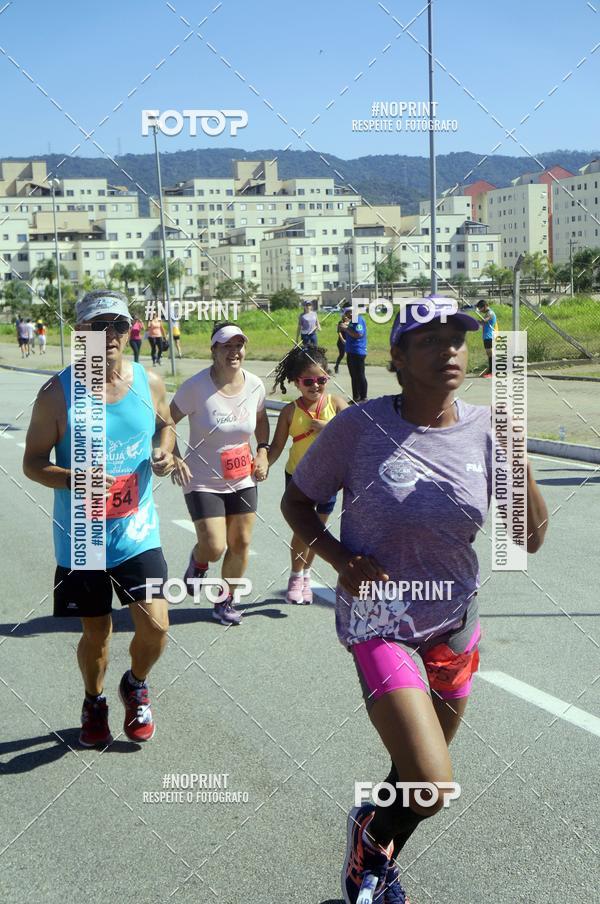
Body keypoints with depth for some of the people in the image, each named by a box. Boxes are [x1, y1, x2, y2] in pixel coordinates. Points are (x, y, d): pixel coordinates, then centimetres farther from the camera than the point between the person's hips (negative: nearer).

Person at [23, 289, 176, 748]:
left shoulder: (149, 383, -3)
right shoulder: (58, 393, -12)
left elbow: (165, 423, 17)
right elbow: (33, 462, -6)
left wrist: (164, 452, -5)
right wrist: (74, 479, -26)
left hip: (138, 533, 2)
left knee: (155, 627, -6)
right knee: (96, 633, 11)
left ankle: (136, 686, 28)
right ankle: (94, 702, 42)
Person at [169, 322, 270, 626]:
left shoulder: (255, 385, -3)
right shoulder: (196, 386, -18)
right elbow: (167, 422, -8)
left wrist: (263, 451, 4)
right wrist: (175, 458, -17)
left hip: (243, 480, 4)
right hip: (203, 481, -4)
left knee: (241, 544, 8)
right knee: (214, 548, -10)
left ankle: (226, 599, 30)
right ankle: (198, 562, 28)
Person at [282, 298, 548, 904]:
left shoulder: (485, 429, -5)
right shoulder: (359, 427, -15)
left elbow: (532, 538, -4)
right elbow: (296, 502, -1)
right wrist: (340, 558, -18)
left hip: (456, 625, 5)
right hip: (379, 624, -4)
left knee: (418, 771, 20)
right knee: (431, 786, -16)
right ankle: (369, 833, 19)